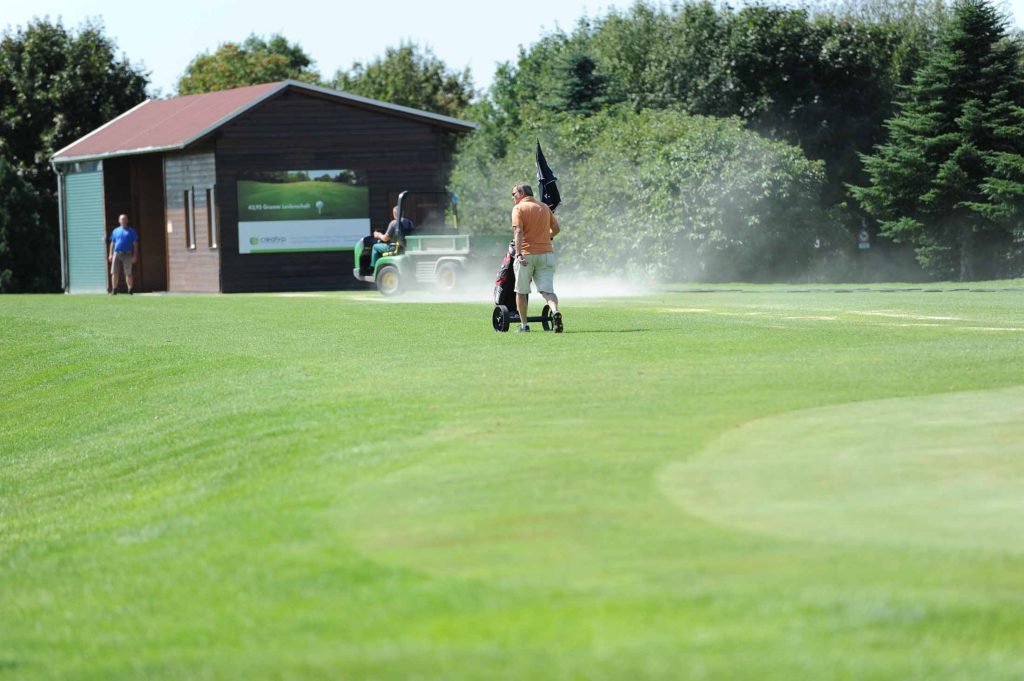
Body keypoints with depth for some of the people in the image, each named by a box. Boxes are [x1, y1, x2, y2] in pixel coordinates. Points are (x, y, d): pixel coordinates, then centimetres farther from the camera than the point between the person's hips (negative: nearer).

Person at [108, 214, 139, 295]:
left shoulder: (131, 231, 9)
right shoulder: (115, 231, 17)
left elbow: (135, 244, 6)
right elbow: (112, 243, 18)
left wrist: (134, 256, -4)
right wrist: (110, 254, 8)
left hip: (127, 254, -2)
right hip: (116, 254, 2)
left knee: (128, 274, -3)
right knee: (114, 273, -3)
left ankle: (130, 290, 5)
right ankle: (114, 289, 3)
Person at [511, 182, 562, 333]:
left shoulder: (519, 208, -3)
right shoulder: (545, 207, 13)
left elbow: (518, 231, -16)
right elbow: (555, 229, 19)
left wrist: (519, 253, -25)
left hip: (526, 254, -4)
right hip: (546, 252, 4)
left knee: (521, 291, 12)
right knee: (547, 289, -3)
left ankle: (524, 325, 16)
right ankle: (555, 311, -31)